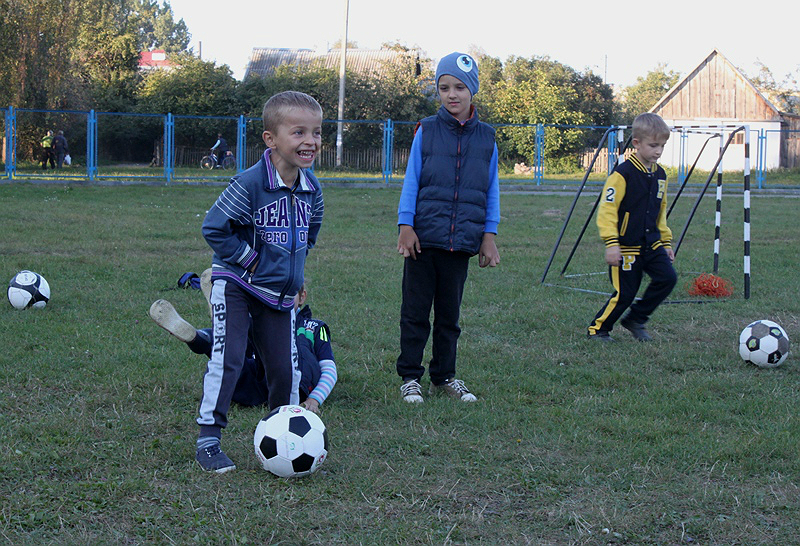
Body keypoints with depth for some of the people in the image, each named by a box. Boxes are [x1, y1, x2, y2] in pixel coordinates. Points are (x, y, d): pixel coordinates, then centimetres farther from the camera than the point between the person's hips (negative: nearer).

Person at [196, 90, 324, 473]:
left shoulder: (311, 189, 0)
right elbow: (214, 228, -17)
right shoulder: (250, 184, -21)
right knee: (227, 359, -13)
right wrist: (250, 259, -15)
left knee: (285, 367, 7)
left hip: (280, 294, 6)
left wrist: (294, 269, 11)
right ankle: (208, 438, -4)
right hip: (236, 285, -6)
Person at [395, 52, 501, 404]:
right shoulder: (426, 131, 2)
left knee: (449, 314, 11)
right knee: (415, 311, 3)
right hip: (423, 238, -2)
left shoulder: (486, 137, 6)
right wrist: (405, 225, -5)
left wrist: (489, 234, 5)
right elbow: (411, 180, 2)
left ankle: (444, 376, 23)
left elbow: (492, 190, 11)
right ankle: (410, 377, 13)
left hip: (461, 240, 2)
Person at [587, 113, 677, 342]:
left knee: (668, 278, -8)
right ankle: (598, 329, 18)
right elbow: (607, 209, -16)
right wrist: (611, 243, -21)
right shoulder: (623, 174, -15)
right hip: (627, 247, -7)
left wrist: (666, 241, 20)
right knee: (625, 293, -4)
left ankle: (635, 319, 10)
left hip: (652, 244, 7)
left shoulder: (659, 175, 8)